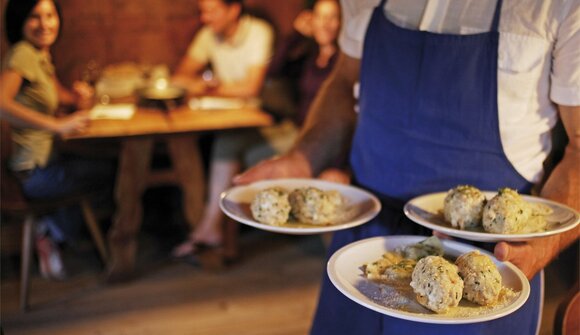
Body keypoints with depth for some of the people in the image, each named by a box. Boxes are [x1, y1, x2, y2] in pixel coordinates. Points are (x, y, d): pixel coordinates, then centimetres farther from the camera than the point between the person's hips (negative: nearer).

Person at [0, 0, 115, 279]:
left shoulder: (41, 55, 11)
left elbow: (58, 94, 23)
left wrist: (78, 98, -1)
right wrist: (59, 125, -37)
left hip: (47, 158, 10)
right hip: (34, 170, -10)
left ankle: (50, 233, 19)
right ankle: (53, 230, 12)